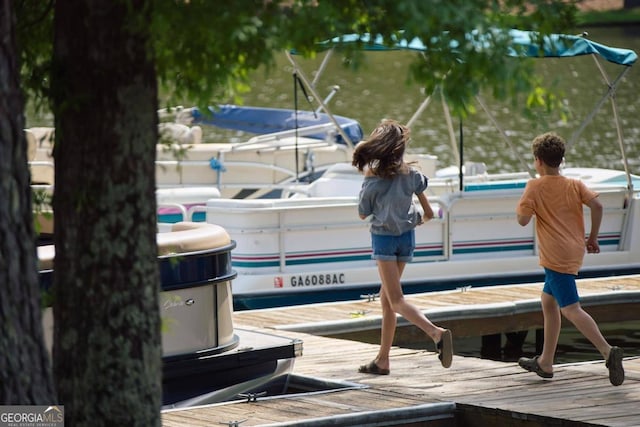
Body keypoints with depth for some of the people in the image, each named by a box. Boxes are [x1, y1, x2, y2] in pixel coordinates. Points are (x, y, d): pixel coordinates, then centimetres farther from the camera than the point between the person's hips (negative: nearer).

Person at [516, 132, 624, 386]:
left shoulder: (535, 186, -5)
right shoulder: (575, 185, 8)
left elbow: (523, 219, -10)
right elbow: (597, 205, -4)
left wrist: (522, 204, 10)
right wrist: (593, 238, 5)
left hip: (555, 257, -7)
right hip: (574, 252, 7)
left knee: (571, 309, -12)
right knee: (548, 300, 22)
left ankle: (608, 351, -31)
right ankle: (545, 363, 29)